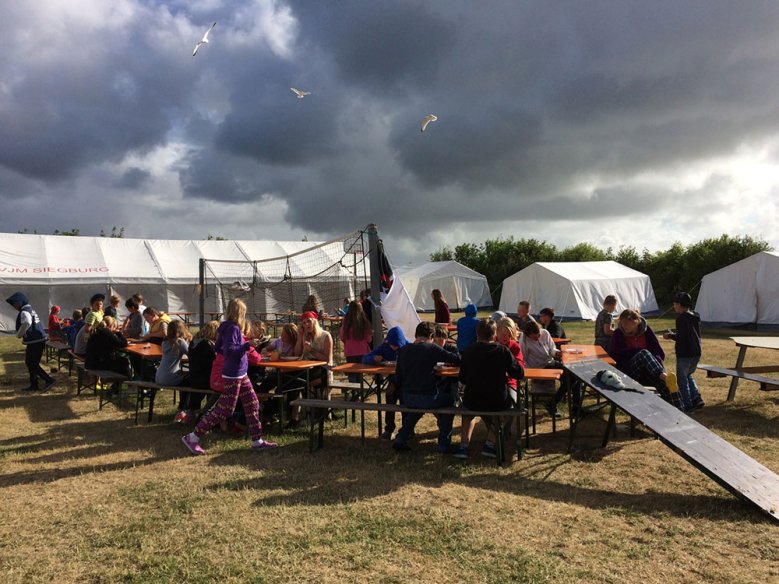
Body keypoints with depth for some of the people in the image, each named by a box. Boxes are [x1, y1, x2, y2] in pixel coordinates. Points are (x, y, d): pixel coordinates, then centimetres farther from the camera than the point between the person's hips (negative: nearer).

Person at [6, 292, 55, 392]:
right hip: (38, 340, 10)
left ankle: (49, 380, -4)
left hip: (35, 342, -10)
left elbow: (26, 323, -34)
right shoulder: (30, 310, 17)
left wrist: (19, 334, -19)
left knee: (32, 364, -4)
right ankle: (34, 385, 23)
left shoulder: (24, 311, -14)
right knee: (30, 363, 17)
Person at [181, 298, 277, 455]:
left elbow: (217, 348, 19)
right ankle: (192, 437, 6)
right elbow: (230, 349, -29)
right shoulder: (233, 328, -17)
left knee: (253, 404, 10)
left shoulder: (227, 328, 11)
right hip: (233, 376, -10)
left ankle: (257, 441, 17)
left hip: (240, 374, 10)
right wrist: (247, 345, -25)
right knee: (224, 410, -3)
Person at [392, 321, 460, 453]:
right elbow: (457, 359, -6)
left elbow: (398, 377, 8)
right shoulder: (432, 348, -9)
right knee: (449, 400, 25)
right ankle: (443, 444, 22)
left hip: (407, 398, 5)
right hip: (428, 398, -5)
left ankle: (401, 438, 27)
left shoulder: (403, 351, 5)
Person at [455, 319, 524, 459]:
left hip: (473, 402, 1)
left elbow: (462, 379, 4)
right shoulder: (503, 350, -9)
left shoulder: (468, 352, -5)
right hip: (498, 402, -1)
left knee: (467, 408, 37)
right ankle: (490, 443, 23)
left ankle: (464, 444, 22)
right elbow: (520, 373, -3)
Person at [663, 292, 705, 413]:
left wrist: (671, 336, -6)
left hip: (684, 354, -9)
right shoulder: (695, 316, 10)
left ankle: (687, 405, 6)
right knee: (688, 375, 24)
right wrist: (674, 335, 16)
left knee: (682, 378, 4)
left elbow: (681, 337, -23)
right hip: (696, 353, 9)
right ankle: (696, 399, 14)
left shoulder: (681, 318, -18)